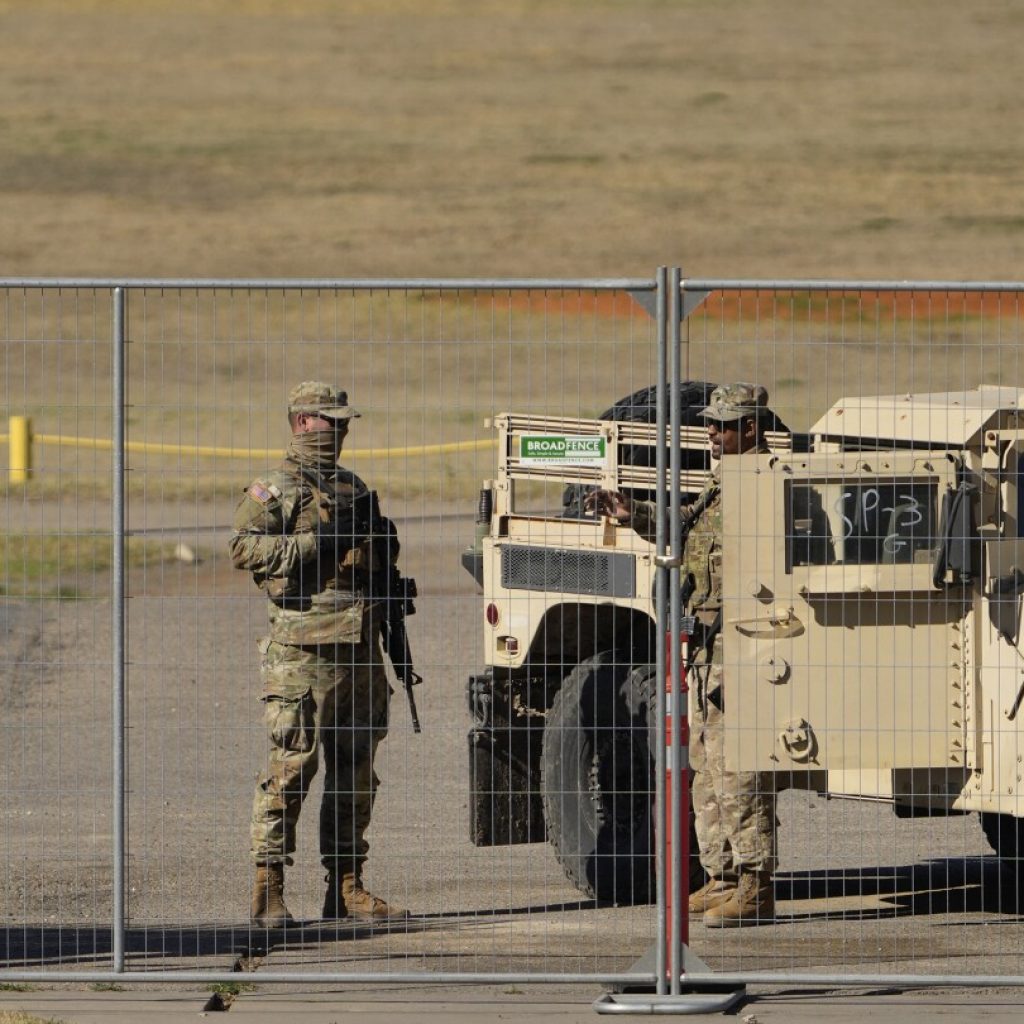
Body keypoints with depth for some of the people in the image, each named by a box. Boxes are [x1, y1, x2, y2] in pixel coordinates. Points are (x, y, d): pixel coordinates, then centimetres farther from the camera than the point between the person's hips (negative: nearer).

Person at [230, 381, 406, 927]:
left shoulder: (354, 488, 20)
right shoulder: (275, 488, -2)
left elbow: (377, 562, 28)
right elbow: (243, 546, -15)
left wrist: (381, 543, 5)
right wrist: (314, 544, -19)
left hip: (359, 646, 7)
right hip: (302, 650, -7)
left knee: (355, 771, 8)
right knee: (291, 765, -8)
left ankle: (346, 887, 14)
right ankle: (268, 891, -6)